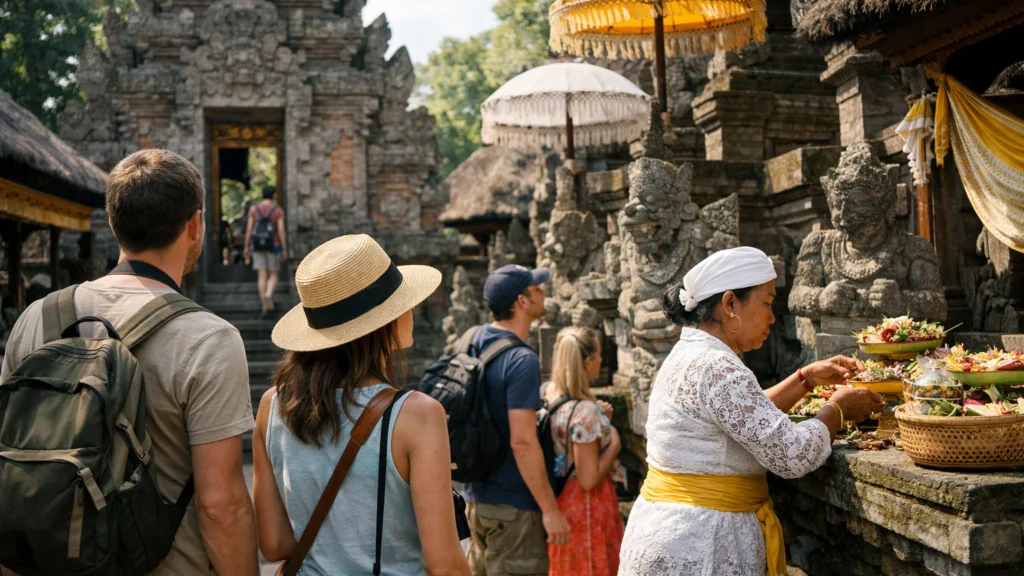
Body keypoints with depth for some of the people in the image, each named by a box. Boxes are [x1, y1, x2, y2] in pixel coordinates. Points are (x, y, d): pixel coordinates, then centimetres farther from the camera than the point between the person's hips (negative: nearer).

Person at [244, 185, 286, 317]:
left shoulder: (254, 209, 2)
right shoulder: (278, 211, -5)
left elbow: (249, 229, -1)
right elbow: (281, 231, -9)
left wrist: (247, 247, 5)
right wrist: (284, 249, -5)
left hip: (258, 247, 2)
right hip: (273, 247, -2)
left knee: (262, 276, 4)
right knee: (273, 275, 7)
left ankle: (264, 307, 0)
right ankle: (268, 295, -24)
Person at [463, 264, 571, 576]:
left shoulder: (474, 342, 4)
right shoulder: (522, 360, -22)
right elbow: (522, 442, -25)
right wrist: (551, 509, -20)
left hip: (476, 495, 9)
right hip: (512, 504, -8)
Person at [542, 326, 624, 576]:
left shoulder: (547, 394, -2)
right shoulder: (586, 410, -25)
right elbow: (589, 480, -25)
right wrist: (614, 443, -13)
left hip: (559, 497, 8)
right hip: (587, 502, -8)